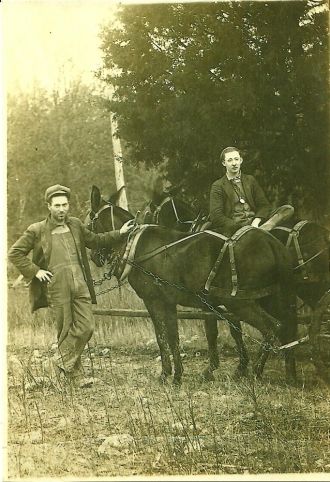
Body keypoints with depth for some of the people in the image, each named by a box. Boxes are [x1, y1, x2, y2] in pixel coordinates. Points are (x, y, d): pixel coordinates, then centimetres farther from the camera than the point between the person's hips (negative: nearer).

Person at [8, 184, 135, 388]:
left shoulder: (76, 225, 11)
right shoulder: (37, 231, -2)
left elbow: (95, 240, 27)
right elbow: (15, 253, 1)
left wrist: (119, 233, 20)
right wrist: (35, 271, -6)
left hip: (80, 285, 4)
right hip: (57, 288, -4)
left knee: (86, 327, -1)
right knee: (66, 331, 3)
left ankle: (60, 363, 18)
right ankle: (75, 374, 17)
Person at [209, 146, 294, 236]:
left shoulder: (250, 180, 22)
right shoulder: (218, 186, 10)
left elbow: (264, 205, 13)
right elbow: (216, 216, -2)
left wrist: (256, 221, -9)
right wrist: (237, 226, -15)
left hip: (255, 223, 4)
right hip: (234, 226, -4)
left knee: (288, 209, -18)